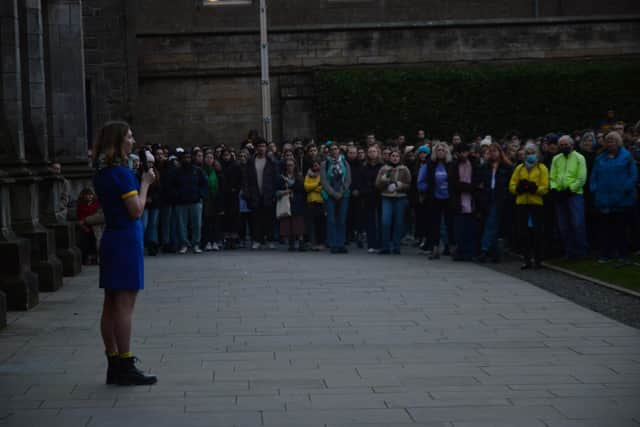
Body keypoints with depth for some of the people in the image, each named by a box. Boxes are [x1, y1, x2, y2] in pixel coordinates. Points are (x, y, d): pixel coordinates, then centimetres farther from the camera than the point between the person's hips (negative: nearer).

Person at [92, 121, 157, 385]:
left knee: (111, 305, 10)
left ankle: (114, 364, 16)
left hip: (110, 240, 9)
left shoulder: (102, 173, 11)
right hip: (126, 240, -9)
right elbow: (136, 210, -17)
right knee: (125, 305, -6)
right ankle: (125, 366, -3)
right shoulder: (122, 173, -15)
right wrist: (145, 183, -6)